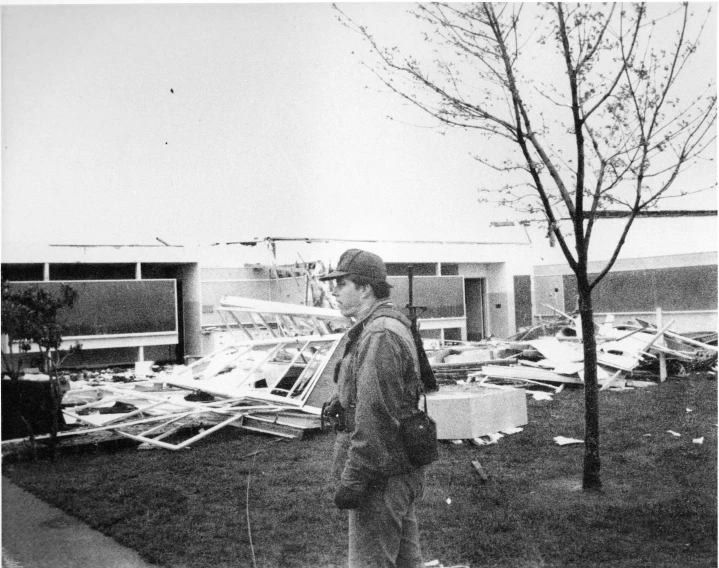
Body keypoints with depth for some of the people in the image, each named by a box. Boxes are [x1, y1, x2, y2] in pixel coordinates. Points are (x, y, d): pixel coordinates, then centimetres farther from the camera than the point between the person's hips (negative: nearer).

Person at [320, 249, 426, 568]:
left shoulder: (379, 336, -20)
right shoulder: (393, 325, 15)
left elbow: (374, 414, -25)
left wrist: (352, 479, -23)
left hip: (380, 474, -11)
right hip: (402, 470, 11)